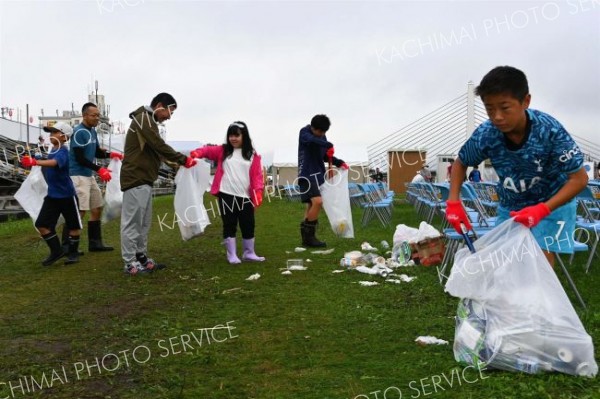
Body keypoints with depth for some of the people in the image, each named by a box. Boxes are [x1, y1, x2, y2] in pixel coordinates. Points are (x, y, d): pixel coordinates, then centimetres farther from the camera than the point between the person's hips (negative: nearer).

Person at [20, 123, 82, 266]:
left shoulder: (63, 152, -20)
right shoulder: (53, 150, 6)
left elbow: (54, 163, -42)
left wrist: (35, 162, -55)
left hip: (67, 195, -8)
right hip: (52, 195, 8)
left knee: (72, 225, 8)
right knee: (42, 224, 2)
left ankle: (73, 252, 26)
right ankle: (57, 251, 17)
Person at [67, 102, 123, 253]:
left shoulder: (92, 131, 12)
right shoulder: (79, 132, -16)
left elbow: (97, 152, 18)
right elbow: (79, 158, -20)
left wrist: (110, 154, -1)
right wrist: (99, 169, -23)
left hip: (89, 175, 10)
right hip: (78, 176, -10)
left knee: (97, 208, 13)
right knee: (79, 212, -12)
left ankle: (95, 243, 21)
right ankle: (66, 246, -4)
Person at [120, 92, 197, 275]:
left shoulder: (149, 121, 21)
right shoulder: (143, 118, -11)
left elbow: (155, 150, 18)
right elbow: (159, 146, -18)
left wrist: (179, 160, 6)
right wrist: (183, 159, -12)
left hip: (144, 179, 10)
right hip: (136, 179, -10)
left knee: (144, 222, 13)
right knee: (132, 221, -6)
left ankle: (141, 257, 21)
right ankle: (130, 263, -1)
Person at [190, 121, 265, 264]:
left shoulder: (253, 156, 6)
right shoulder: (223, 151, 8)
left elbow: (257, 175, 1)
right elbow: (208, 150, -5)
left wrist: (258, 191, -12)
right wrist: (196, 153, -26)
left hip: (245, 197, 1)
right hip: (226, 195, 0)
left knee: (248, 226, 7)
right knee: (229, 225, 4)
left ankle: (249, 253, 24)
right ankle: (232, 255, 14)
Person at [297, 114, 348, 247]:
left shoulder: (322, 137, 13)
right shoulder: (304, 132, -7)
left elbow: (325, 156, 20)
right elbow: (312, 140, -31)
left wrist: (339, 163, 6)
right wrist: (329, 145, -38)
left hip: (318, 175, 8)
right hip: (307, 174, -8)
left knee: (312, 205, 9)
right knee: (318, 201, -21)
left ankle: (307, 236, 16)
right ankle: (309, 236, -11)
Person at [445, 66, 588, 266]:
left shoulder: (550, 130, -30)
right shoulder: (485, 134, -22)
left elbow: (579, 178, -22)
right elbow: (460, 163, -2)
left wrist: (542, 209, -34)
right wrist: (454, 201, -16)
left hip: (552, 202, -3)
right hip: (510, 206, 3)